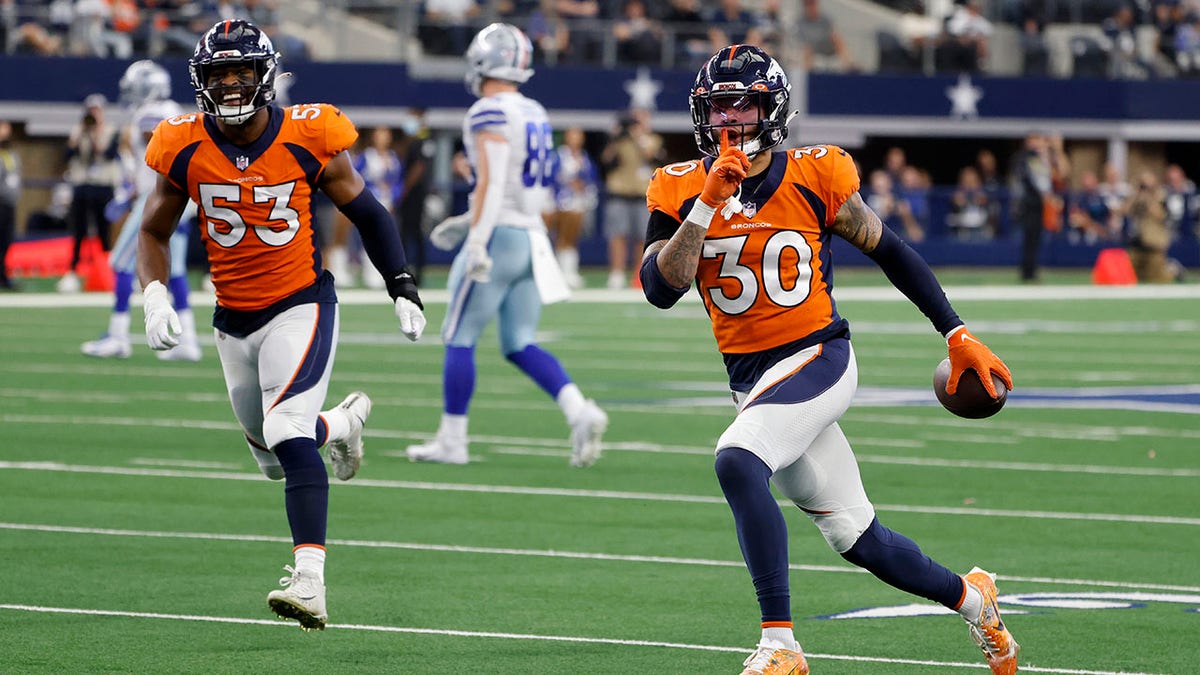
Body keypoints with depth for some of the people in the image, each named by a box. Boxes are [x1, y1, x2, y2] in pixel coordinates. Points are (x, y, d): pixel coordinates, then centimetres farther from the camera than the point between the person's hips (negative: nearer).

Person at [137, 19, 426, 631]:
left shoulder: (306, 138, -11)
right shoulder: (185, 148, -5)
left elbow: (365, 213, 2)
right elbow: (154, 232, 7)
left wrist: (403, 291, 1)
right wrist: (155, 298, -11)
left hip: (301, 307, -4)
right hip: (233, 321, 4)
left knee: (290, 438, -23)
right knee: (274, 455, 16)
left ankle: (309, 581, -28)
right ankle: (343, 422, 51)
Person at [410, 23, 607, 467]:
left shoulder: (489, 114, -12)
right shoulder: (535, 115, 15)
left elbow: (491, 183, -20)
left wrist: (477, 241, -22)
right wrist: (466, 223, 26)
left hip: (498, 237, -8)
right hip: (531, 235, 8)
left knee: (460, 339, 2)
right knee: (520, 345, 10)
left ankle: (452, 441, 5)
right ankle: (580, 412, -9)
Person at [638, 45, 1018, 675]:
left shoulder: (814, 178, -5)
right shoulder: (682, 191, -1)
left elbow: (889, 251, 7)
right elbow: (660, 288, -14)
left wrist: (958, 335, 8)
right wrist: (709, 203, -23)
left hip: (818, 359, -4)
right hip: (750, 378, 4)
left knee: (737, 460, -31)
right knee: (858, 541, 8)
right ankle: (970, 597, 36)